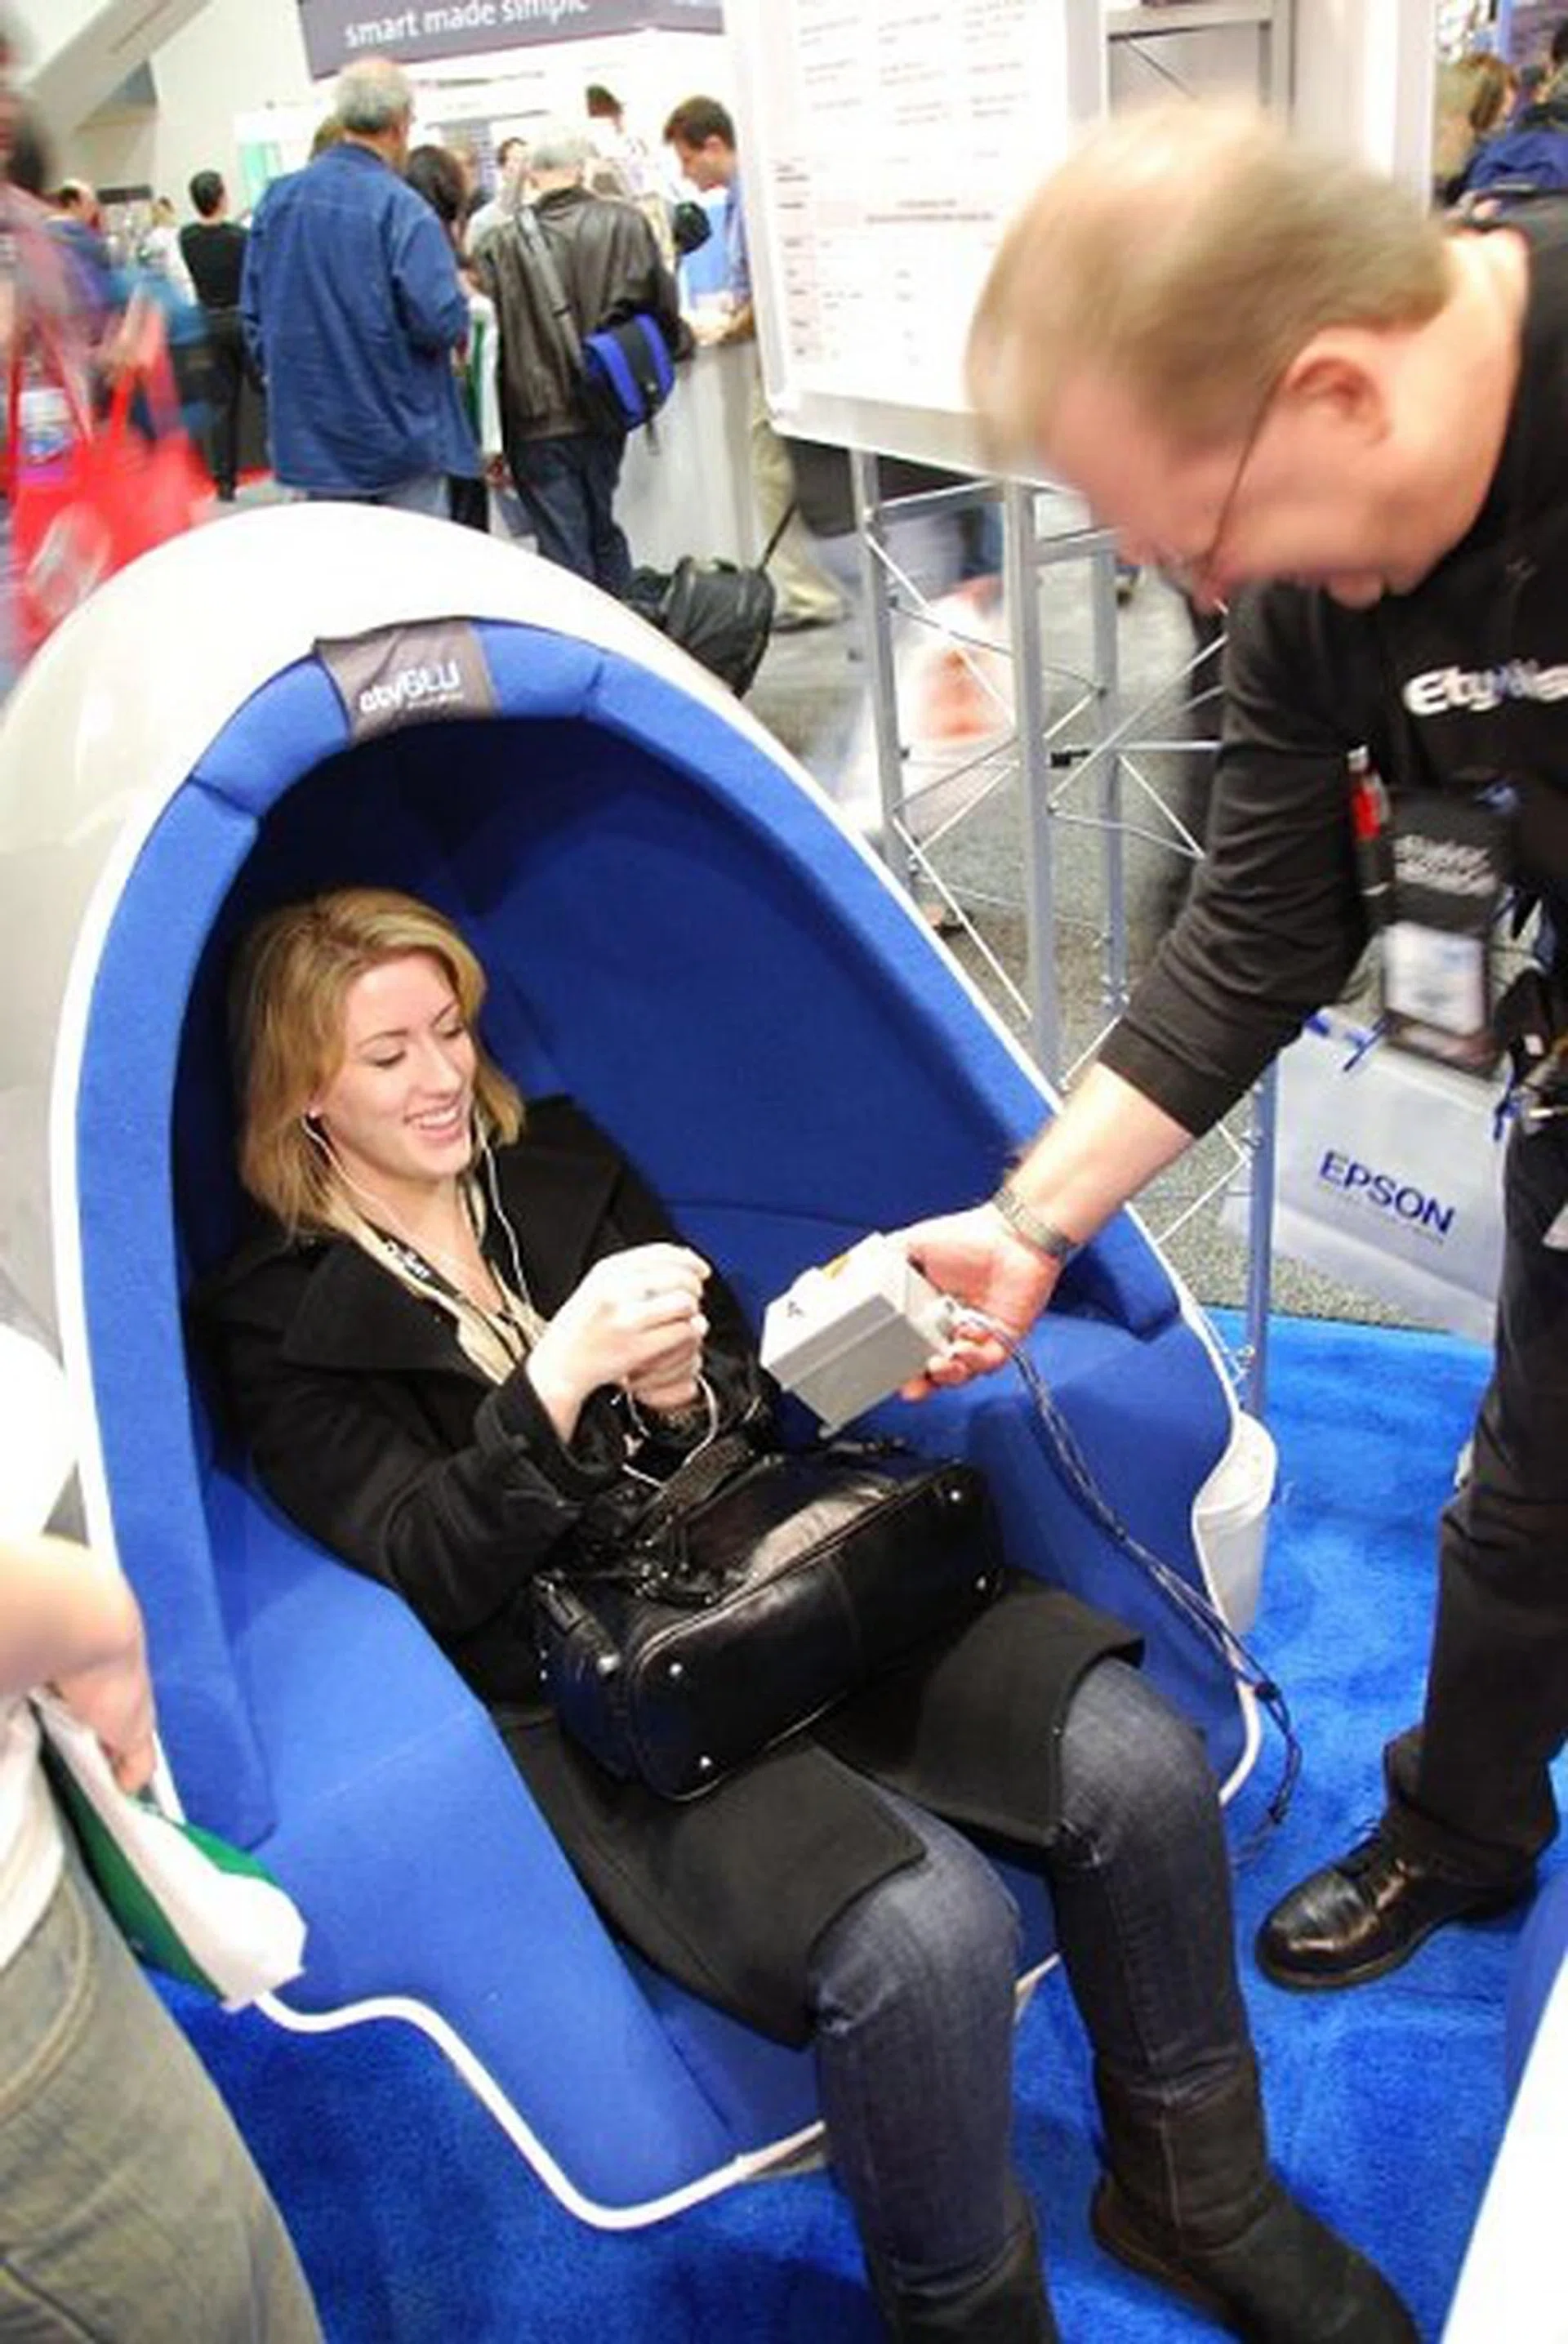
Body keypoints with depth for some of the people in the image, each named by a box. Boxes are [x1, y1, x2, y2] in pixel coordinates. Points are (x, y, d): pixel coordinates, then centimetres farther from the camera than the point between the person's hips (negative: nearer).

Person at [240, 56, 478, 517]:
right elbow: (440, 322, -20)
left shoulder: (278, 198, 3)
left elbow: (253, 310, 8)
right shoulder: (401, 207, -15)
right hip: (400, 437, -5)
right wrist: (460, 326, 2)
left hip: (309, 435, 5)